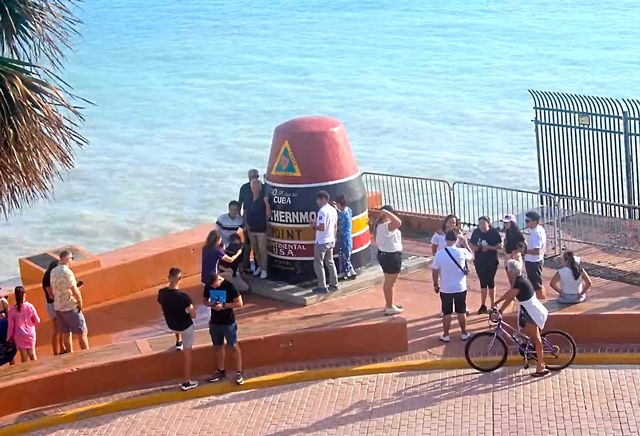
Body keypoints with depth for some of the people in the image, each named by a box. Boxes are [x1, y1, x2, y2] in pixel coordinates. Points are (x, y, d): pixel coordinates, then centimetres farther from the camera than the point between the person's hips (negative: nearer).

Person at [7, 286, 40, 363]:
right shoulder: (30, 307, -12)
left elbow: (11, 326, -7)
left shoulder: (12, 310, -13)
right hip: (30, 334, 1)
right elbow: (37, 321, -2)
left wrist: (9, 338, 4)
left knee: (24, 357, 8)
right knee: (32, 354, 16)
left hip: (19, 336, -1)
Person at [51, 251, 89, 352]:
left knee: (66, 333, 13)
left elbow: (52, 288, 13)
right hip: (70, 307, -7)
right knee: (82, 332, 1)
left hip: (58, 307, 7)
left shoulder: (53, 272, 5)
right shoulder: (67, 272, -18)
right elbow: (75, 291, -21)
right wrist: (80, 303, -8)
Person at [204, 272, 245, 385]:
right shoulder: (208, 286, -5)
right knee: (217, 347, 15)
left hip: (228, 322, -5)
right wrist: (210, 304, -14)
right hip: (214, 322, 5)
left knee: (233, 347, 4)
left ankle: (239, 373, 12)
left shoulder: (229, 286, -18)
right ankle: (220, 372, 29)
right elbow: (204, 299, 9)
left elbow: (239, 303, -16)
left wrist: (224, 305, -26)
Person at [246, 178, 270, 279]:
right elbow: (246, 213, 17)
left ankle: (264, 270, 3)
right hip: (251, 229, 5)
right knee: (255, 250, 15)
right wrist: (246, 223, 5)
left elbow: (268, 215, -14)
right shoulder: (249, 199, 4)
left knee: (262, 251, -4)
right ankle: (259, 267, 29)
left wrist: (267, 204, -27)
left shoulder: (263, 199, -10)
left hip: (261, 229, -5)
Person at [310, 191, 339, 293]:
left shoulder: (322, 211, -19)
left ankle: (322, 287, 1)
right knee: (330, 263, 17)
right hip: (331, 241, 8)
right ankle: (334, 284, 20)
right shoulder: (333, 210, 8)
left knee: (318, 264, 0)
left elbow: (322, 227, -25)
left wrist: (313, 226, -9)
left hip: (321, 242, -8)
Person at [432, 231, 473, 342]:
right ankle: (464, 333, 25)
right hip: (460, 288, 1)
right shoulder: (462, 252, -12)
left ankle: (446, 335, 17)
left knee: (446, 313, 10)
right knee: (461, 312, 14)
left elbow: (435, 271, -5)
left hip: (445, 289, -1)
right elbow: (471, 257, 11)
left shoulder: (439, 254, -13)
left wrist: (436, 285, 10)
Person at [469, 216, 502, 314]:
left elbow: (500, 246, -10)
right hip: (479, 262, 3)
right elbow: (471, 244, 9)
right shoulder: (476, 232, 0)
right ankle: (483, 305, 21)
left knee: (490, 282, 3)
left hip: (491, 262, -3)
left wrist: (489, 247, -22)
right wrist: (474, 248, -13)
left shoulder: (494, 232, -10)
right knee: (483, 282, 12)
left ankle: (493, 305, 15)